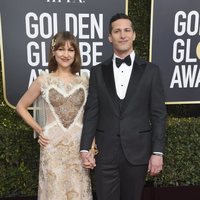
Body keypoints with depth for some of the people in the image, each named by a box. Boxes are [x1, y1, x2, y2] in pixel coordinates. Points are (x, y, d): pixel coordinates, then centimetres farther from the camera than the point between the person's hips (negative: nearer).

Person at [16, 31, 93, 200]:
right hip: (52, 147, -1)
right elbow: (21, 107, 9)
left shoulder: (84, 82, 2)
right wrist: (38, 129, 1)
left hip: (79, 147, 2)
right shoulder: (43, 81, -2)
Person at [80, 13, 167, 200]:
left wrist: (157, 152, -5)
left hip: (137, 152, 0)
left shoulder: (151, 70, 0)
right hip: (105, 152, 1)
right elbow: (91, 112, 2)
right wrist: (84, 148, -2)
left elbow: (158, 113, -1)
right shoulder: (98, 71, 3)